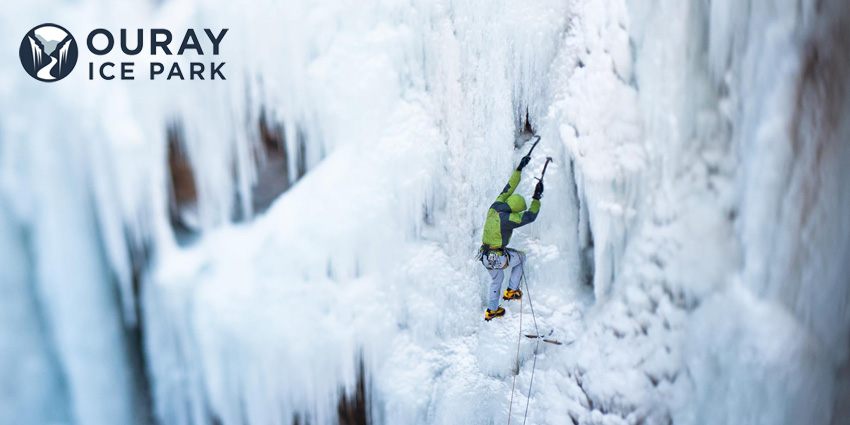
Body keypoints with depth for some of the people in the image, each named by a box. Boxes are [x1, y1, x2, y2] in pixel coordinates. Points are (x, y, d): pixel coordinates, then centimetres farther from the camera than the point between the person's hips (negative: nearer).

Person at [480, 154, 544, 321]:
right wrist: (537, 198, -10)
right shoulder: (506, 219, -26)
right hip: (498, 258, -7)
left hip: (486, 256, 7)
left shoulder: (495, 207, -4)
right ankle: (512, 290, 25)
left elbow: (507, 189, 7)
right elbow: (530, 216, -20)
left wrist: (520, 168, 12)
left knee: (497, 279, 30)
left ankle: (491, 310, 39)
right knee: (521, 257, 21)